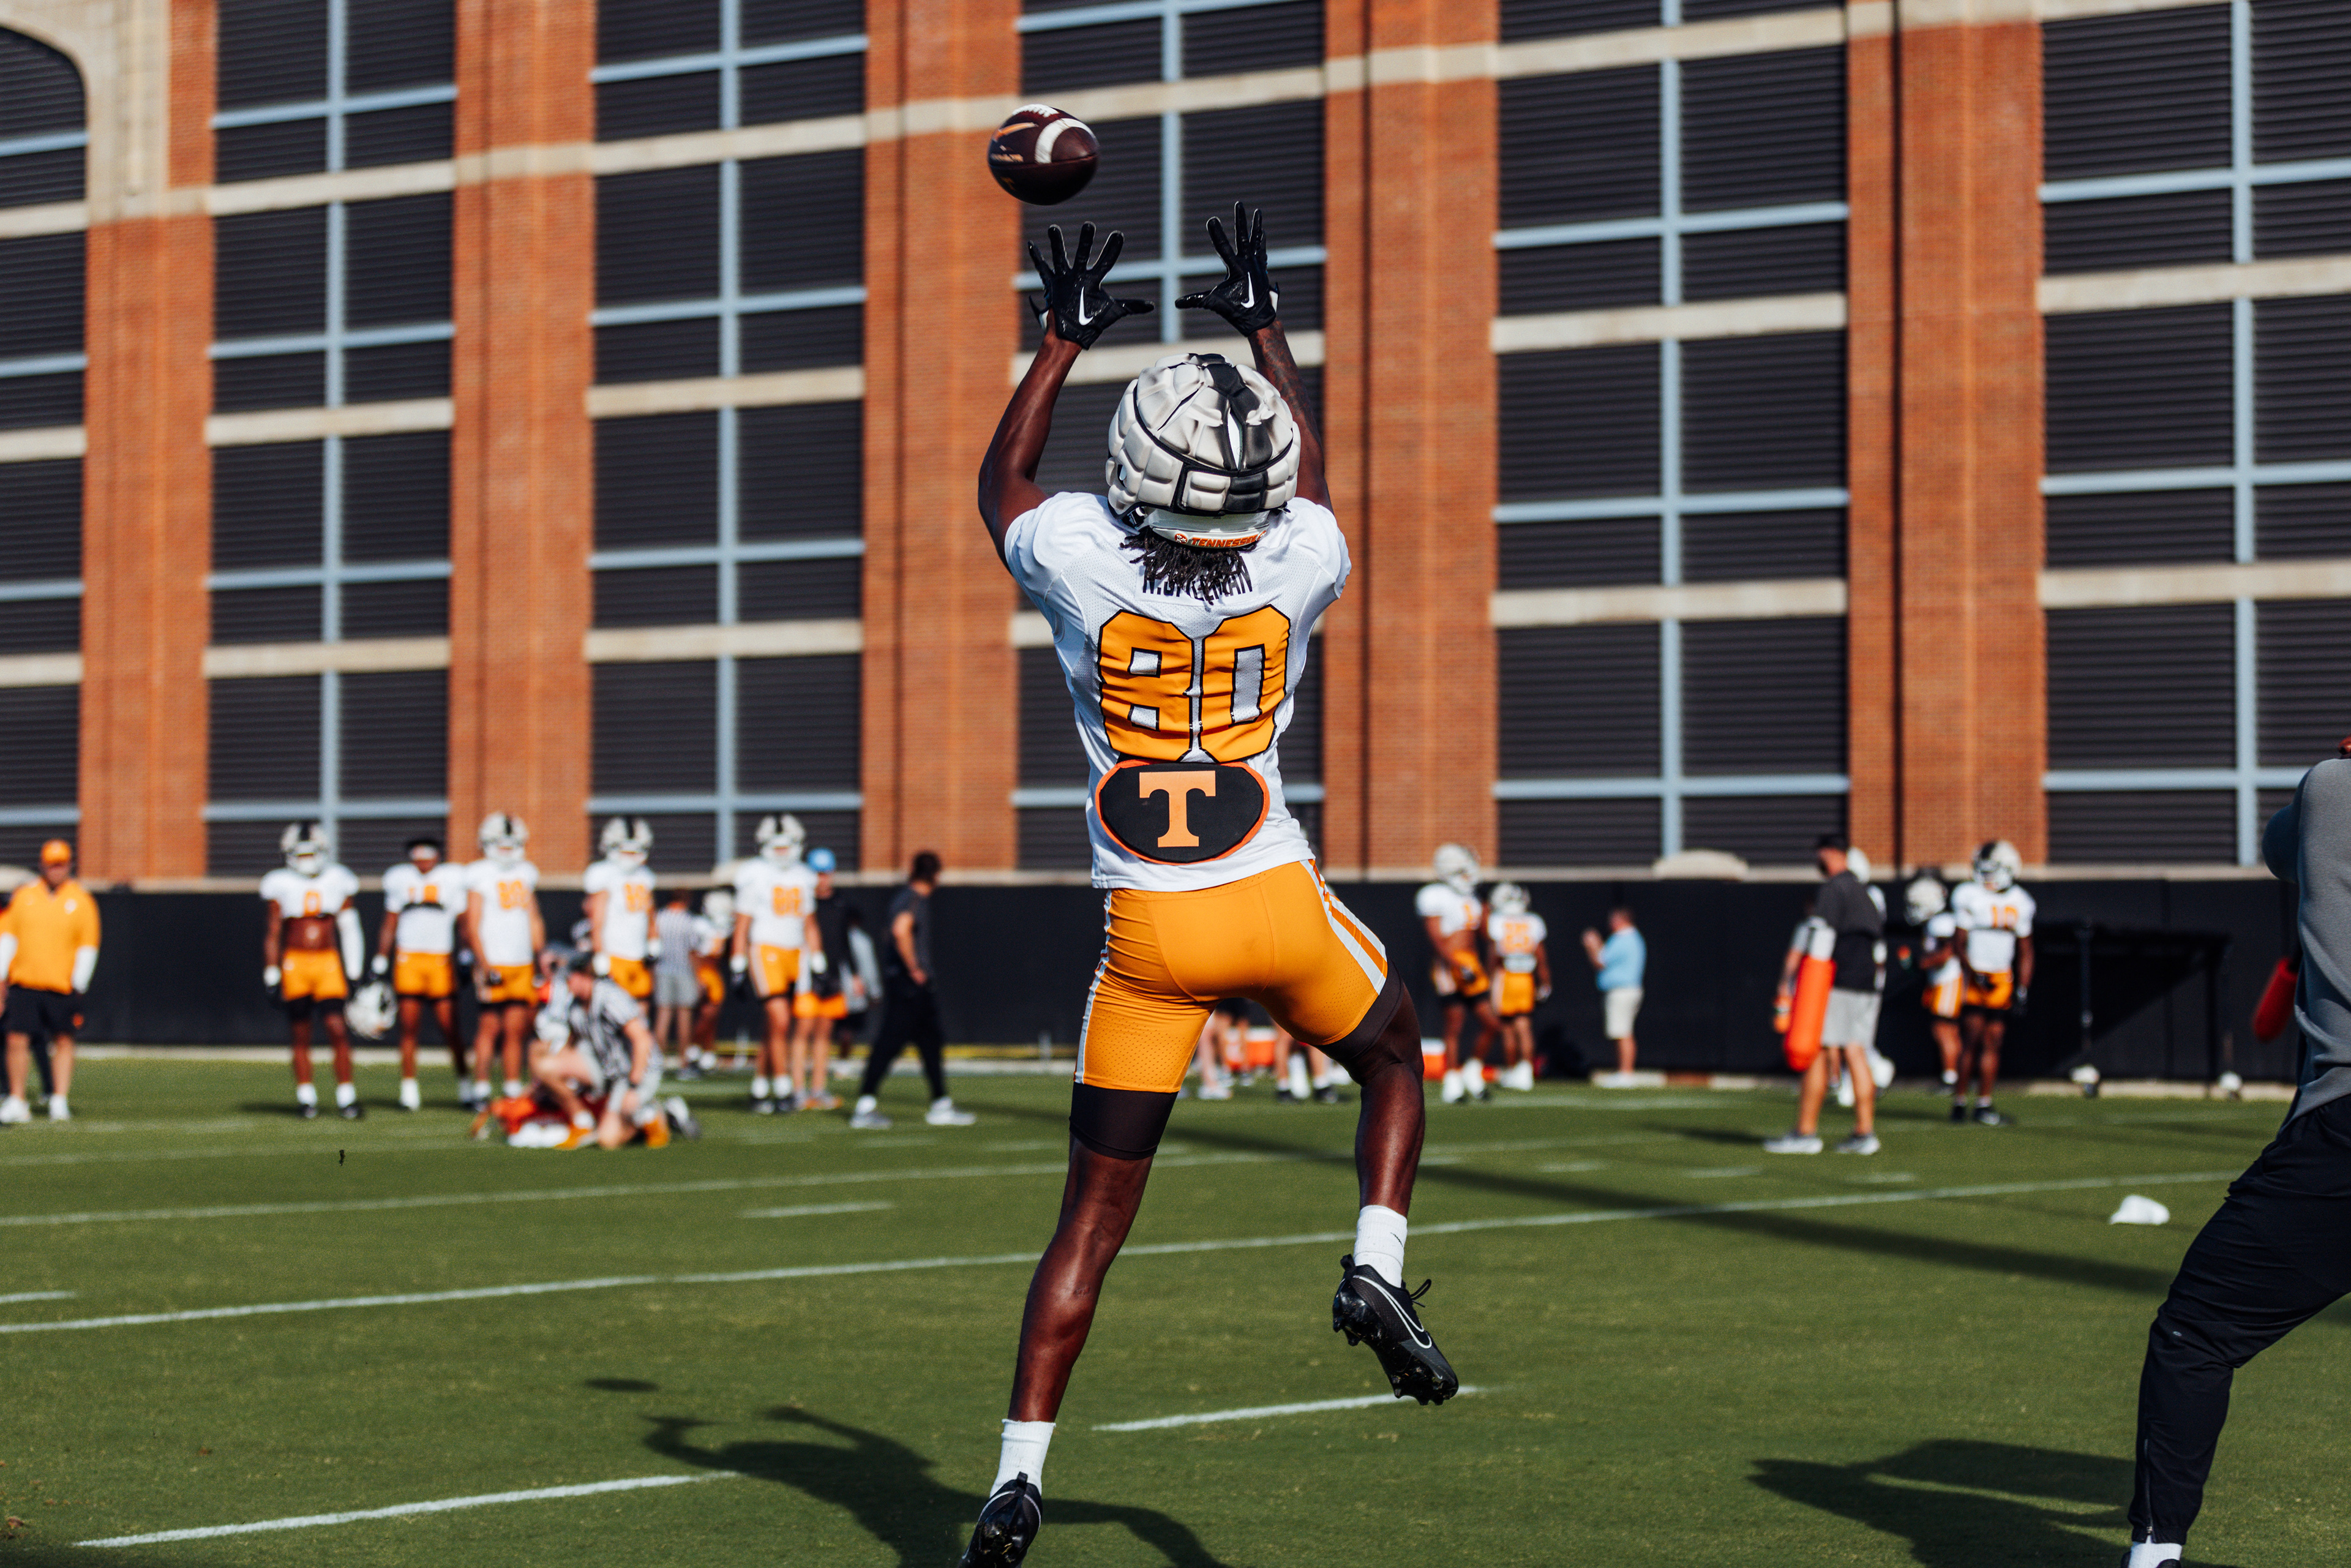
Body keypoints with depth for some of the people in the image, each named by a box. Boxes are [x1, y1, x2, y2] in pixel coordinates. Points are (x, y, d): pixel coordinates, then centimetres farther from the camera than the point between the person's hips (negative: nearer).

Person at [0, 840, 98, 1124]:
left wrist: (78, 985, -4)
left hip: (63, 986, -1)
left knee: (63, 1041, 1)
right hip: (24, 983, 1)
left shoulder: (81, 900, 4)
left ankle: (59, 1100, 7)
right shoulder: (23, 896, 9)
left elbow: (88, 947, 4)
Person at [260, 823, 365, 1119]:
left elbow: (349, 929, 12)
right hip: (294, 963, -1)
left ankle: (346, 1098, -5)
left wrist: (353, 972, 10)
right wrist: (272, 975, 0)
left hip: (329, 963, 1)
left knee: (338, 1029, -10)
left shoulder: (337, 881, 6)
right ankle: (306, 1098, 13)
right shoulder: (280, 885, 1)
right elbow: (272, 933, 4)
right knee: (301, 1036, 3)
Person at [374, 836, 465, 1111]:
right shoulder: (399, 879, 11)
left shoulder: (453, 879, 7)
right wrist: (380, 962, 11)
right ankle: (409, 1092, 3)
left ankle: (465, 1090, 5)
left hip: (441, 961, -1)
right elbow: (389, 925, 16)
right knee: (409, 1027, -2)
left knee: (451, 1028, -5)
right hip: (407, 961, 1)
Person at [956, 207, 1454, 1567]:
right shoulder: (1300, 562, -7)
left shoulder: (1079, 559, -10)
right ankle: (1377, 1268, 6)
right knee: (1394, 1061, 29)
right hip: (1280, 905, 0)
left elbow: (1006, 479, 15)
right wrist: (1266, 327, 31)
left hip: (1151, 932, 0)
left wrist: (1066, 341, 25)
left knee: (1097, 1210, 6)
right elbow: (1310, 468, 18)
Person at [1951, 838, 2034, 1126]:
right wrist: (1973, 974, -17)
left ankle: (1984, 1105, 7)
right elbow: (1961, 944, -4)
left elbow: (2025, 951, 12)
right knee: (1971, 1040, -9)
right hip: (1974, 978, -4)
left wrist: (2021, 991, 7)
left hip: (2002, 982, 4)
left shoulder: (2019, 903, 6)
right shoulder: (1969, 897, -5)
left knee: (1993, 1042, 2)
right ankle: (1959, 1102, -2)